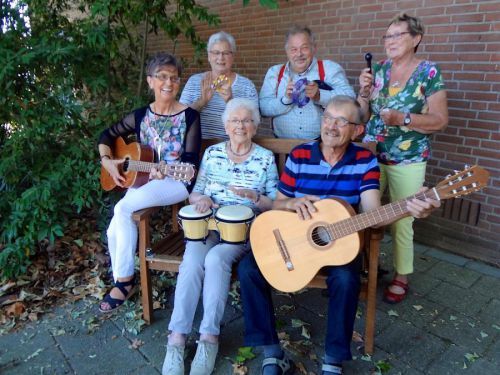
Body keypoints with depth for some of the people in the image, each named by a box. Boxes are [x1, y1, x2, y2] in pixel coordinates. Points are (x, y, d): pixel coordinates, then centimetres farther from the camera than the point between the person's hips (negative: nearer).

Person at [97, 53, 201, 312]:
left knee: (122, 209, -26)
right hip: (142, 179, 5)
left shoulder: (189, 116, -5)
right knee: (116, 230, -19)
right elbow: (107, 136, 18)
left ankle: (124, 279, -10)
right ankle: (123, 280, 4)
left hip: (175, 182, -4)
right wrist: (107, 162, 0)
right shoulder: (141, 116, 7)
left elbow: (191, 161, -10)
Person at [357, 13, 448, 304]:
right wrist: (364, 92, -9)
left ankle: (402, 277, 22)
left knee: (402, 221, 3)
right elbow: (363, 116, 8)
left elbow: (441, 120, -10)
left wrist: (403, 119, -22)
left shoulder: (429, 72, -6)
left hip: (408, 161, -4)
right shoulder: (378, 69, 6)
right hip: (371, 156, 4)